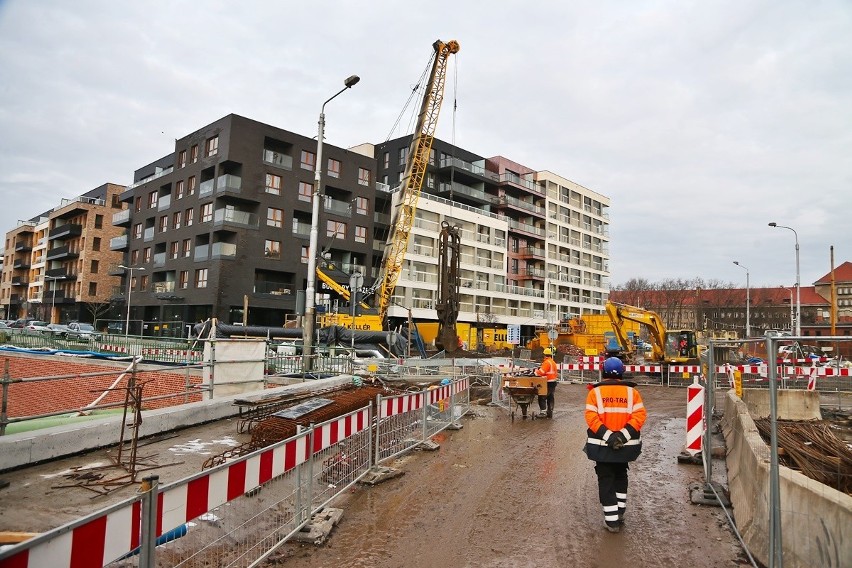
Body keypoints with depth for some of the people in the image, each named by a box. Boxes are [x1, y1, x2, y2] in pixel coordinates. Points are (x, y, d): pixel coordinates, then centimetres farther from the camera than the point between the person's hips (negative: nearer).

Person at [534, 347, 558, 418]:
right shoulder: (553, 362, 15)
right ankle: (550, 413, 16)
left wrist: (536, 371, -4)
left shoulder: (547, 362, -16)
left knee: (542, 397, -5)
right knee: (550, 398, 12)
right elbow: (556, 372, 21)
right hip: (553, 382, 10)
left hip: (548, 383, -10)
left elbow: (541, 372, -20)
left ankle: (543, 411, -9)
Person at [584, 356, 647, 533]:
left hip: (602, 445, -2)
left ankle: (612, 520, 8)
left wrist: (608, 436, -18)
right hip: (625, 445, 2)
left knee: (606, 480, 8)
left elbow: (591, 417, -16)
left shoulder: (595, 392, -5)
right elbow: (640, 415, -11)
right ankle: (619, 514, 29)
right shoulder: (632, 391, 0)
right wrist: (623, 435, -16)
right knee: (621, 477, 24)